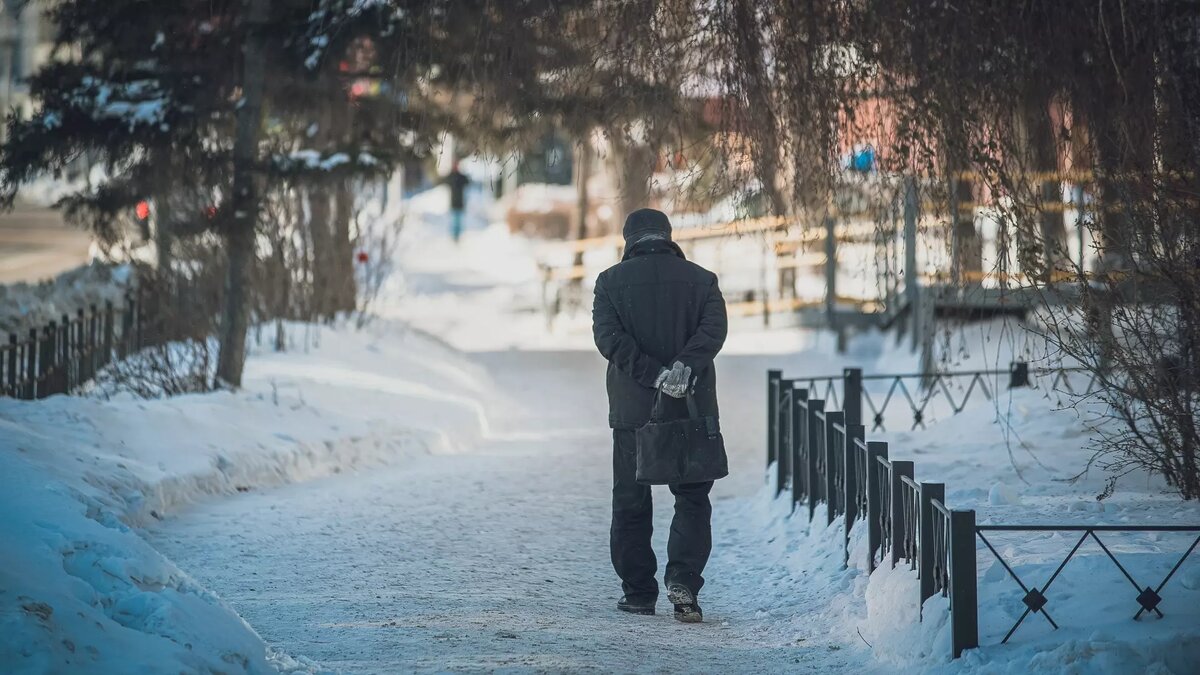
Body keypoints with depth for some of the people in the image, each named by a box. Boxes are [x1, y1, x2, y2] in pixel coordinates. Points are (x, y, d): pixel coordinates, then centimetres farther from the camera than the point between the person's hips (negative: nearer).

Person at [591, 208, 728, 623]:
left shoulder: (611, 281, 3)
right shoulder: (700, 279, 5)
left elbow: (608, 336, -10)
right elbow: (714, 328, -11)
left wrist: (653, 374, -15)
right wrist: (685, 366, -21)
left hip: (632, 409, 0)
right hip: (693, 409, 0)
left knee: (630, 502, 10)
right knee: (692, 499, 7)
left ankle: (638, 593, 12)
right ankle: (683, 582, -11)